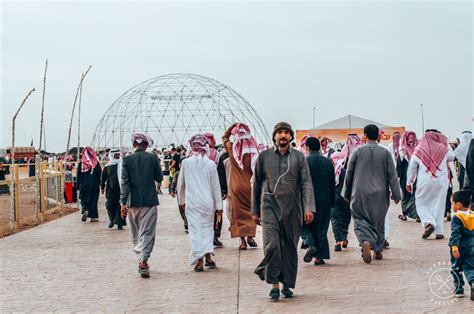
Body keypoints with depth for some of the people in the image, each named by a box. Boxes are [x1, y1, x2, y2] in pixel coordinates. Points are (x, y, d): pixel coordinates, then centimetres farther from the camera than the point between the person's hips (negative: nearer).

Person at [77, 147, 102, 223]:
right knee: (93, 199, 8)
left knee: (84, 199, 12)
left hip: (83, 185, 1)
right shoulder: (96, 163, -5)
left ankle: (85, 210, -16)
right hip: (94, 184, -1)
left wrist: (78, 186, 9)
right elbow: (100, 174, -3)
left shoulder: (81, 163, -1)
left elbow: (78, 176, 2)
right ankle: (93, 216, 7)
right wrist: (100, 184, 6)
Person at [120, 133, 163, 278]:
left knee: (136, 233, 17)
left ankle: (142, 259, 25)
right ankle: (143, 261, -12)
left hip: (133, 202, 1)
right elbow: (160, 178, 4)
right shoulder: (153, 158, -3)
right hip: (149, 201, -1)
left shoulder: (127, 159, -2)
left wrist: (123, 203, -6)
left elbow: (124, 182, -6)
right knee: (147, 232, -1)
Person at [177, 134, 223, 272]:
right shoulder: (211, 164, -4)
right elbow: (216, 186, 1)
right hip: (208, 202, 1)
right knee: (207, 227, 16)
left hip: (192, 202, -1)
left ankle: (199, 261, -5)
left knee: (195, 230, 1)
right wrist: (219, 205, 8)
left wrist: (182, 199, 22)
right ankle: (208, 257, 13)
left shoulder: (186, 163, -4)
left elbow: (180, 184, 7)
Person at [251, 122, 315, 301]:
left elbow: (306, 183, 2)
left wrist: (309, 208, -10)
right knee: (272, 245, -14)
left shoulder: (299, 157, 7)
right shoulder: (264, 156, 8)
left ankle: (287, 284, 19)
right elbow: (256, 184, 13)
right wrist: (255, 210, 11)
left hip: (292, 208, 1)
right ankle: (274, 284, -3)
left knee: (290, 247, 5)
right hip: (270, 205, -1)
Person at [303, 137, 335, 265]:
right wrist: (332, 202, 14)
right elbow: (333, 184, 8)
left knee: (307, 225, 11)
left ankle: (311, 246, -12)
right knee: (321, 228, 7)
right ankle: (320, 256, 5)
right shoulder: (328, 162, 5)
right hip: (324, 201, 3)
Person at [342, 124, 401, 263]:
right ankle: (378, 250, 20)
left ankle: (366, 241, -25)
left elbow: (349, 173, 3)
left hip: (360, 194, -2)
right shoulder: (385, 152, -1)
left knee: (360, 220, 2)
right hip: (380, 194, 2)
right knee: (379, 221, 15)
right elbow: (392, 175, -2)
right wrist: (396, 194, 5)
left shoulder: (357, 151, -3)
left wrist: (347, 193, 13)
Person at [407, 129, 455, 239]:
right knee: (439, 205, 9)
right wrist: (445, 144, 23)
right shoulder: (443, 149, 1)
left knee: (421, 204, 11)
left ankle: (429, 223, -12)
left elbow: (412, 168, 4)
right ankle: (439, 231, 8)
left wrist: (409, 183, 12)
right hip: (441, 182, 1)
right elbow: (452, 157, 22)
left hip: (425, 182, -1)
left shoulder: (418, 150, 0)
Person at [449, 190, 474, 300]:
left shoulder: (457, 218, -15)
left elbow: (455, 234, -25)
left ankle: (459, 289, 16)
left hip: (459, 248, -4)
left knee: (456, 268, 12)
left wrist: (454, 246, -32)